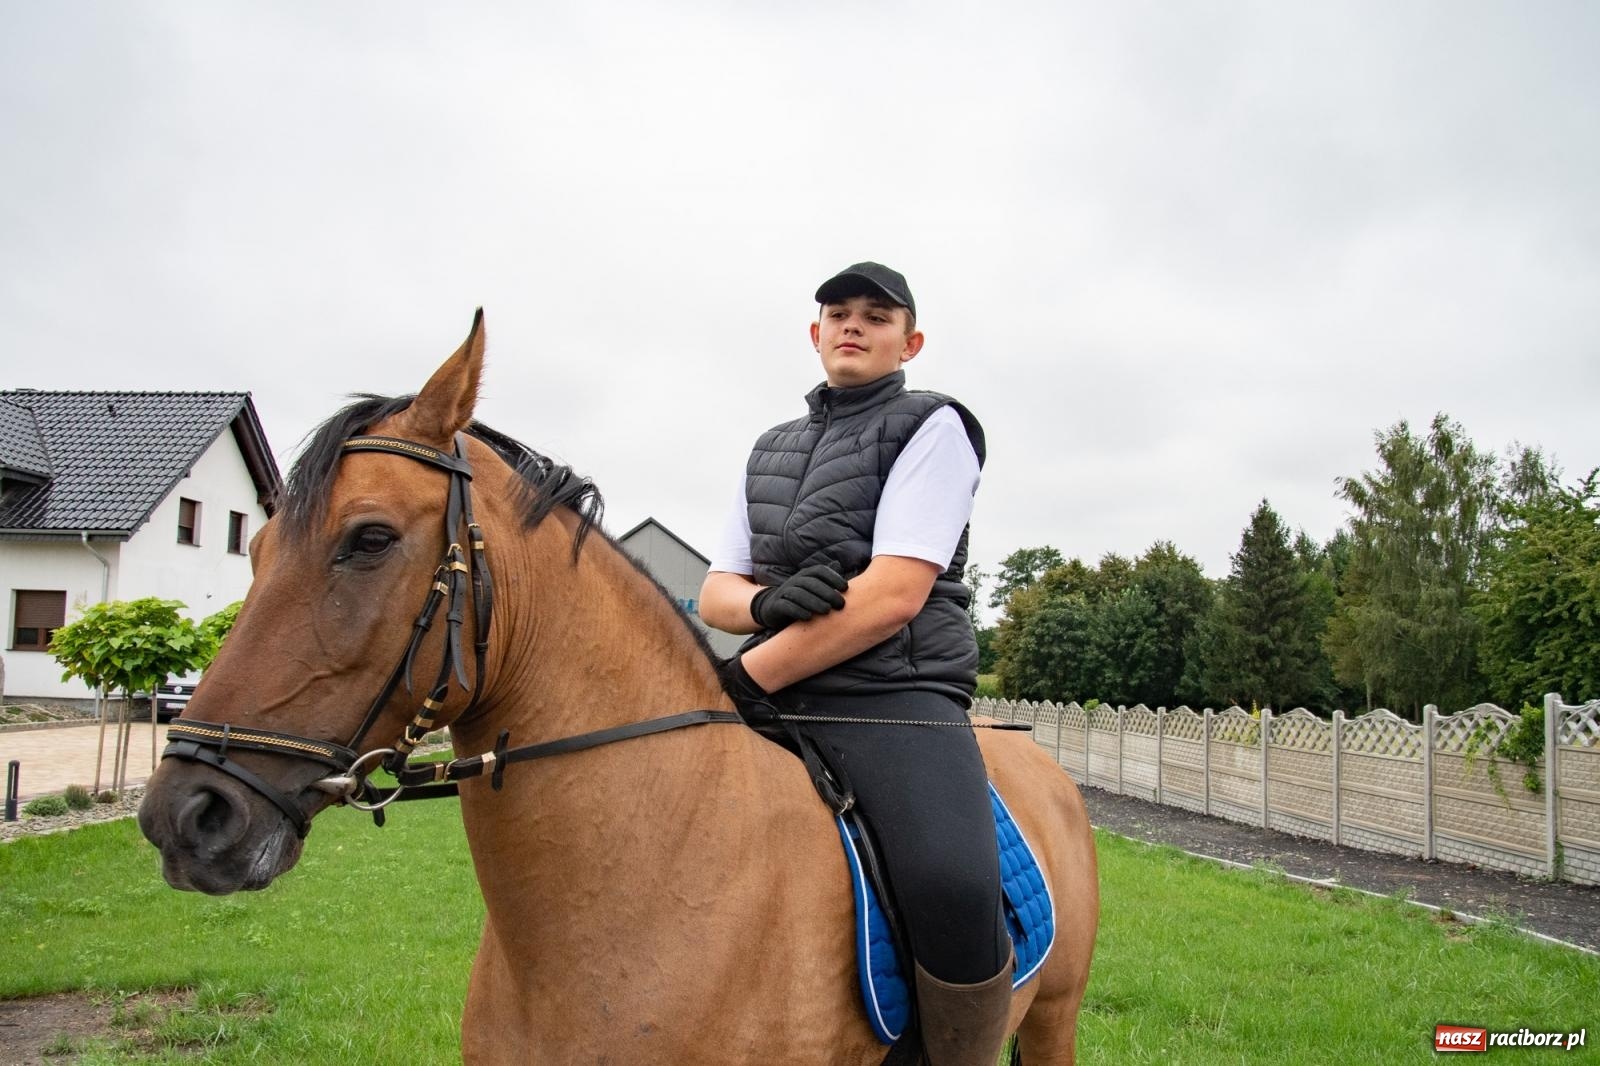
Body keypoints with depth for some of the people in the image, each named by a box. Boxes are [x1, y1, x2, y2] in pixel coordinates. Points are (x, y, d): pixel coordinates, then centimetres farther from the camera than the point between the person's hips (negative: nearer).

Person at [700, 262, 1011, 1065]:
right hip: (776, 701, 7)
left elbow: (894, 594, -13)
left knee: (953, 888, -32)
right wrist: (767, 602, -9)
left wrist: (746, 678, -13)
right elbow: (714, 592, 17)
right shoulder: (771, 449, 21)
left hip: (896, 699, -7)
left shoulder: (931, 426, 0)